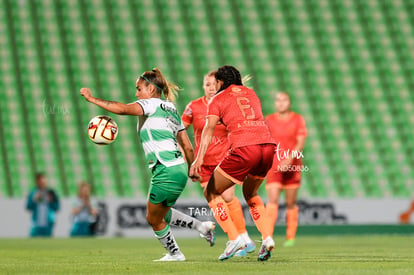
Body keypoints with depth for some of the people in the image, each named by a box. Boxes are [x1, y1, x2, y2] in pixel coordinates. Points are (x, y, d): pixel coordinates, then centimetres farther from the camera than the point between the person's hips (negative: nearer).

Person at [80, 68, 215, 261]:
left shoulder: (152, 104, -4)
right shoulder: (171, 109, 19)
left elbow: (122, 109, -22)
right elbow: (187, 146, 20)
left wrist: (92, 99, -17)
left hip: (166, 172, -9)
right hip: (179, 169, 9)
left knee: (154, 220, 10)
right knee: (160, 214, 26)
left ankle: (174, 253, 23)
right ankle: (202, 227, 21)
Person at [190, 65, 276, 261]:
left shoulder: (218, 100, 10)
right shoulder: (251, 93, 25)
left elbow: (209, 128, -3)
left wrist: (199, 159, -12)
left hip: (244, 149, -6)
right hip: (267, 144, 6)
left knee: (211, 193, 12)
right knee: (250, 193, 29)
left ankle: (234, 238, -2)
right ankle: (267, 238, 10)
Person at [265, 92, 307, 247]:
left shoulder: (298, 120, 2)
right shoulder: (269, 120, 5)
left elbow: (301, 143, -7)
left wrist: (290, 159, -19)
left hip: (292, 166, 0)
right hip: (273, 165, 0)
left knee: (291, 203, 6)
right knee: (272, 200, -14)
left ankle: (290, 237, 17)